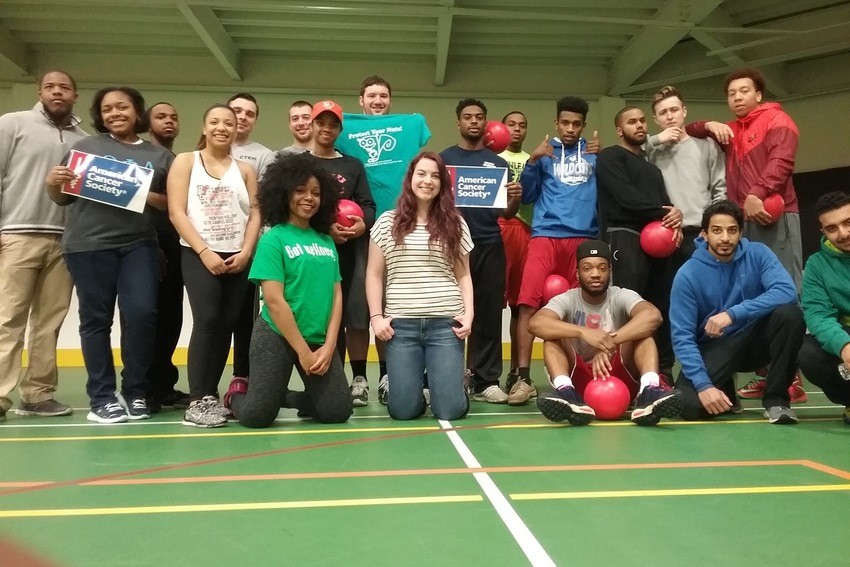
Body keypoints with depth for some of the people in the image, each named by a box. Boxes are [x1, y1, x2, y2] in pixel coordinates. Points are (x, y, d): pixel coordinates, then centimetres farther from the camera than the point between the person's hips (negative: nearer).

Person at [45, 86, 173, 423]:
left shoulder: (160, 156, 13)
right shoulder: (85, 147, 11)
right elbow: (63, 198, 13)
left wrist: (147, 196, -7)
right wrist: (52, 183, -8)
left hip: (139, 245, 1)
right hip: (89, 244, 0)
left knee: (141, 314, -8)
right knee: (96, 319, 3)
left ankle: (136, 393, 8)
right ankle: (102, 398, 11)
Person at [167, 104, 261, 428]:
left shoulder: (245, 170, 15)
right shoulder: (185, 162, 6)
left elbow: (255, 215, 8)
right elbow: (176, 212, -3)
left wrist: (245, 252, -7)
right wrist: (204, 251, -13)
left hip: (238, 259, 4)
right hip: (198, 256, -3)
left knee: (226, 325, 3)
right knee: (206, 322, -14)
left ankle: (210, 394, 12)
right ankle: (197, 401, -11)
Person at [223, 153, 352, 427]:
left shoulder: (327, 242, 9)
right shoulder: (273, 240, -7)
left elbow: (336, 295, 6)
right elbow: (274, 300, -13)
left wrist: (328, 346, -5)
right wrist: (303, 352, -14)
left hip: (319, 340, 5)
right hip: (276, 337, -5)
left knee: (337, 412, -3)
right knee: (258, 416, -6)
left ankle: (285, 396, 24)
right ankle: (237, 393, 29)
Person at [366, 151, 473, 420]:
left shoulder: (455, 223, 9)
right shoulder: (387, 222, 8)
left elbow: (464, 275, 10)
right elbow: (374, 274, 8)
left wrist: (468, 314, -2)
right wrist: (376, 317, -1)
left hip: (446, 323, 0)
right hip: (401, 325, 0)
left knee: (450, 409, -5)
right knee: (403, 410, -2)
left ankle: (436, 379, 29)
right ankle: (418, 381, 31)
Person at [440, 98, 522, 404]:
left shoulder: (498, 163, 15)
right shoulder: (444, 159, 9)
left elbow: (506, 213, 13)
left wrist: (515, 199, -8)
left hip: (490, 246, 2)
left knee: (489, 313, 2)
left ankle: (486, 381, 9)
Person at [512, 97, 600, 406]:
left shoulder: (595, 151, 16)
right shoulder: (545, 152, 15)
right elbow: (526, 195, 7)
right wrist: (533, 160, -4)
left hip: (584, 237, 1)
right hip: (546, 235, -1)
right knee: (528, 302, -15)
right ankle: (523, 378, -15)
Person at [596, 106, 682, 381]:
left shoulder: (652, 166, 28)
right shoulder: (610, 157, 4)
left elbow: (664, 201, 16)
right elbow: (626, 196, -10)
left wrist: (673, 218, -7)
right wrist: (663, 214, -6)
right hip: (626, 237, -7)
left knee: (661, 308, 5)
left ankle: (663, 373, 12)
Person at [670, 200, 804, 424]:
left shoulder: (758, 254, -7)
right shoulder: (688, 274, -13)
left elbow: (787, 291, -25)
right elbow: (682, 336, -15)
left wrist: (733, 314, -34)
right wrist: (703, 384, -26)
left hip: (754, 339, 2)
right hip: (713, 348, -1)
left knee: (789, 313, -28)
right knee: (690, 405, -26)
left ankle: (776, 399, -11)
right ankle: (726, 394, 13)